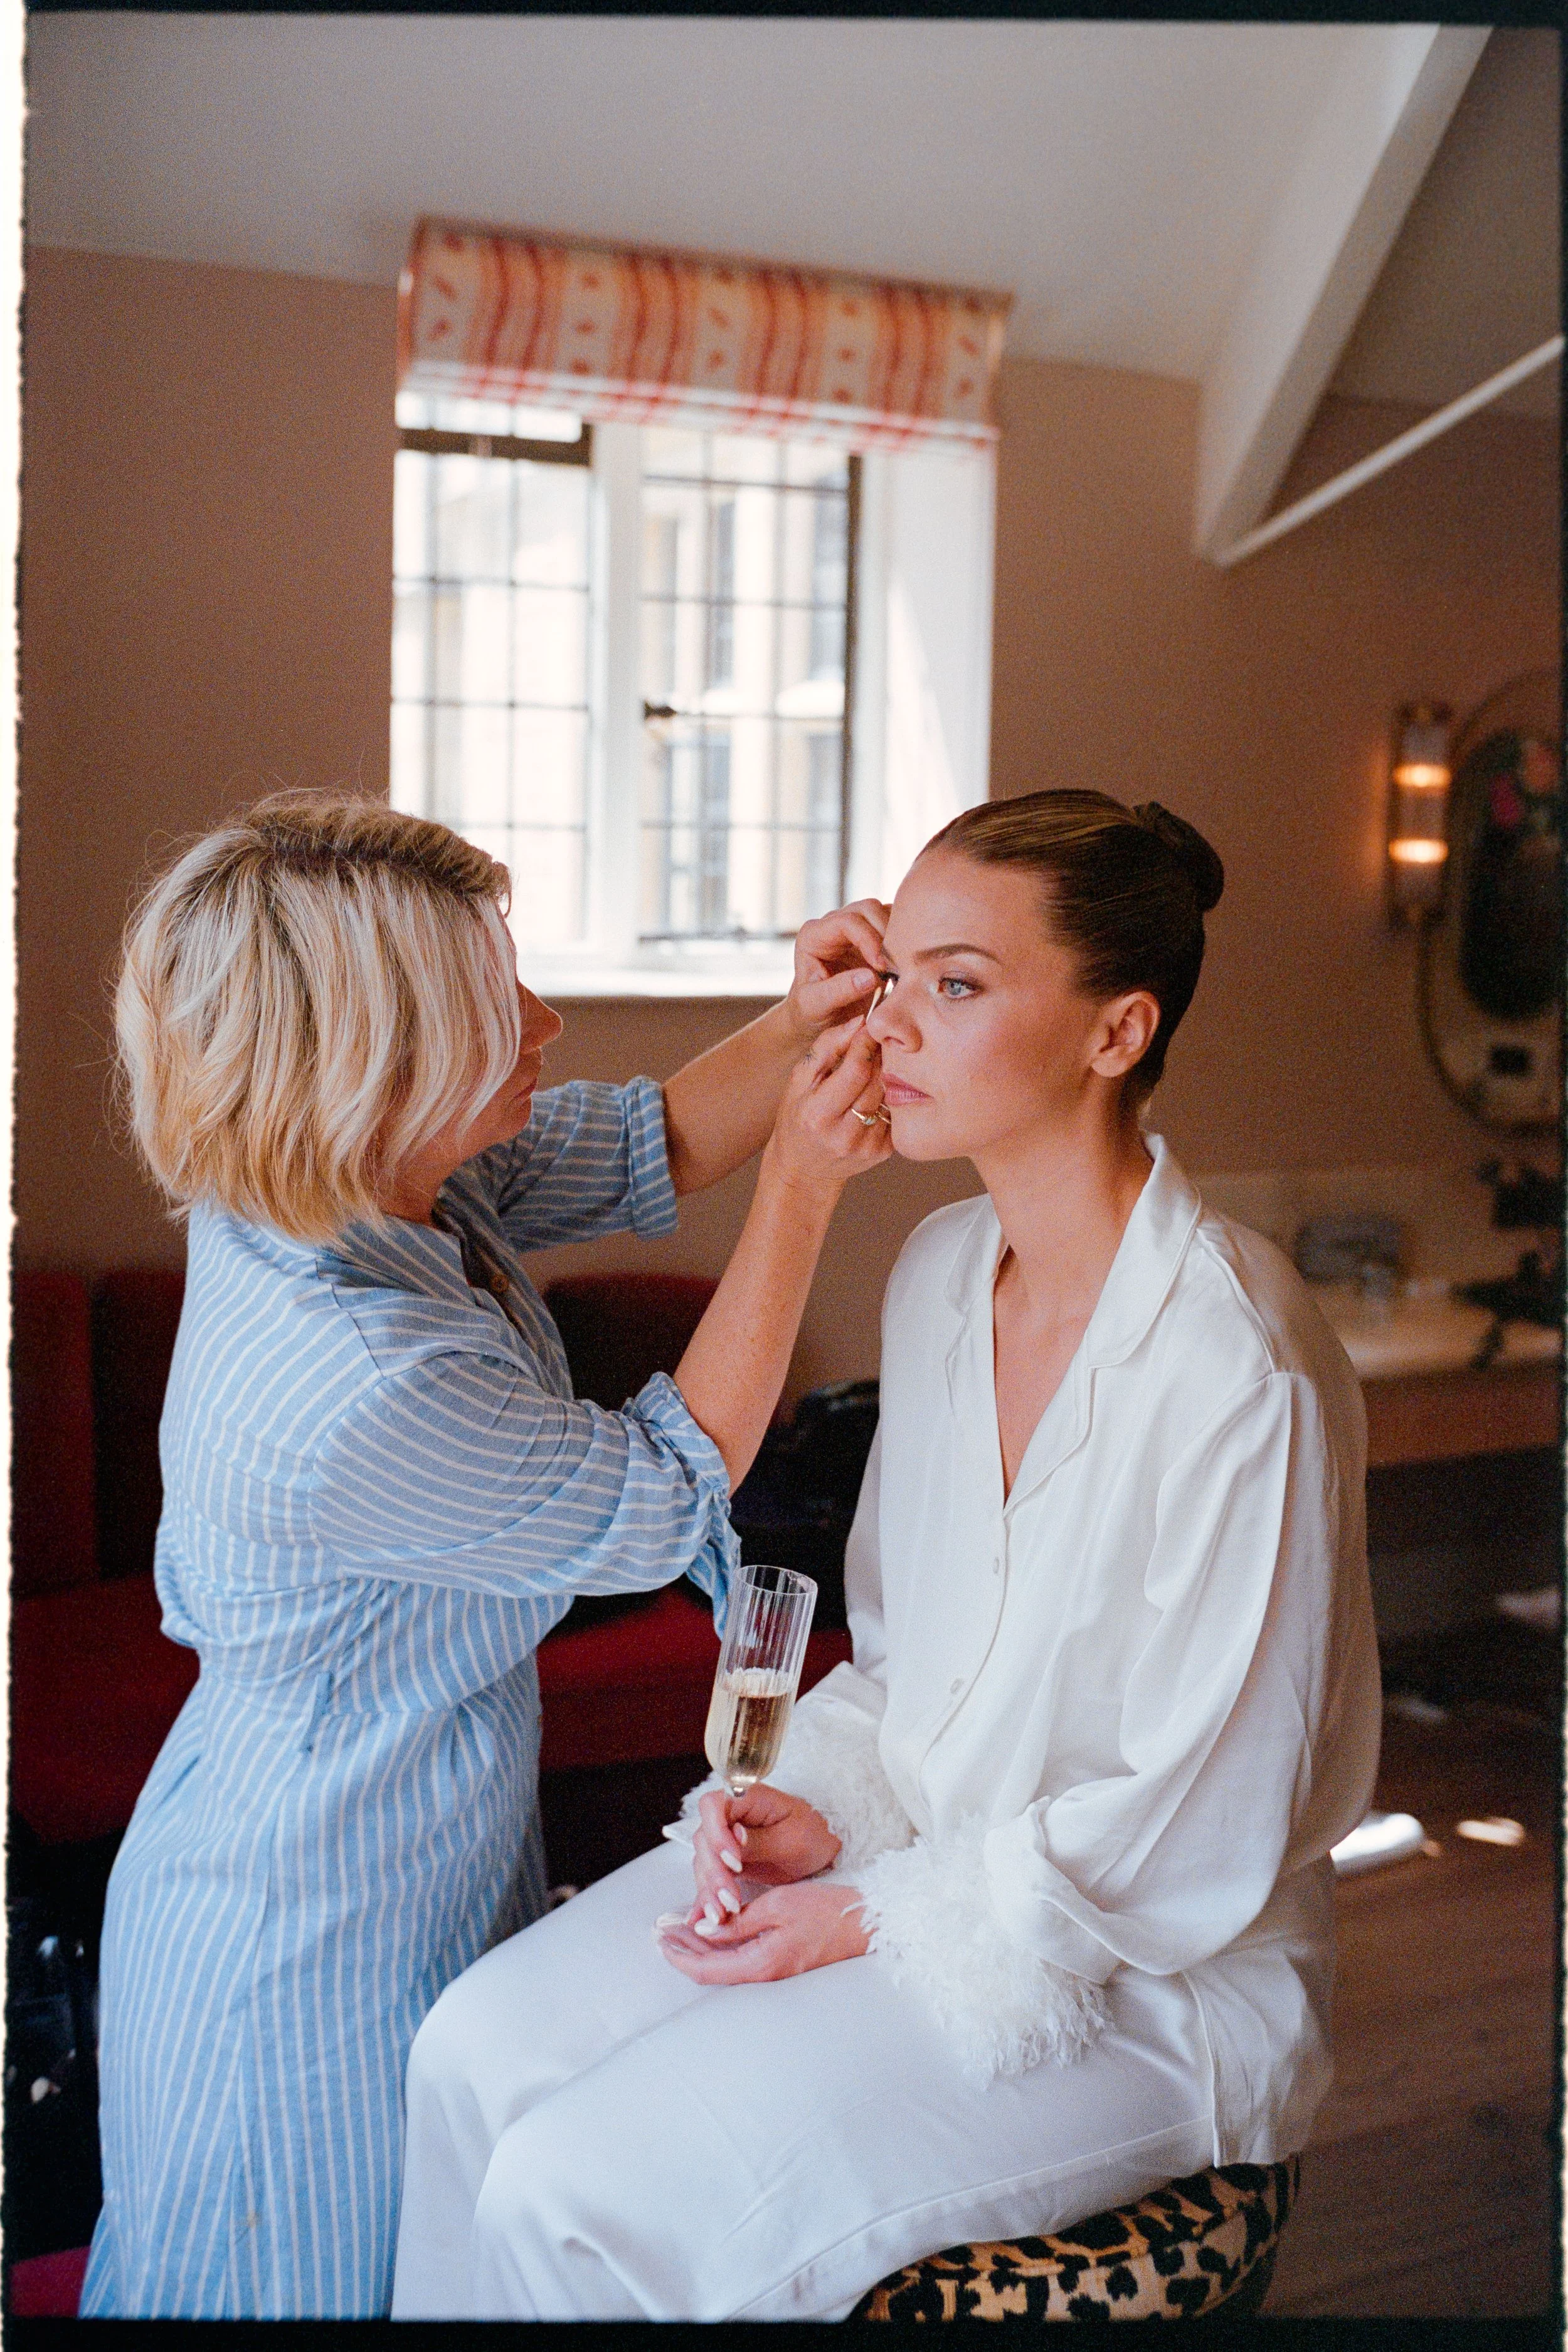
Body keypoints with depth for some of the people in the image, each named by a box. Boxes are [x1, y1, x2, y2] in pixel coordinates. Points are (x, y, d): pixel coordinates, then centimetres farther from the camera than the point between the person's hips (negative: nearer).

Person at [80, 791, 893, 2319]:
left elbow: (644, 1152, 2)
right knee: (345, 2278, 17)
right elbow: (674, 1495, -22)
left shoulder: (383, 1182, -11)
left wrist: (804, 1023, -14)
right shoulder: (363, 1393, -37)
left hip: (437, 1864, 8)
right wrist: (802, 1187, -22)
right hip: (313, 1956, -8)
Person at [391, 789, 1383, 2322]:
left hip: (1143, 1978, -7)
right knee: (478, 2053, -8)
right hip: (910, 1853, 7)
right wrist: (817, 1805, -5)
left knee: (579, 2201, -16)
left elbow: (1197, 1835, -19)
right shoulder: (944, 1269, 1)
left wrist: (871, 1916, -15)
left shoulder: (1240, 1371, -25)